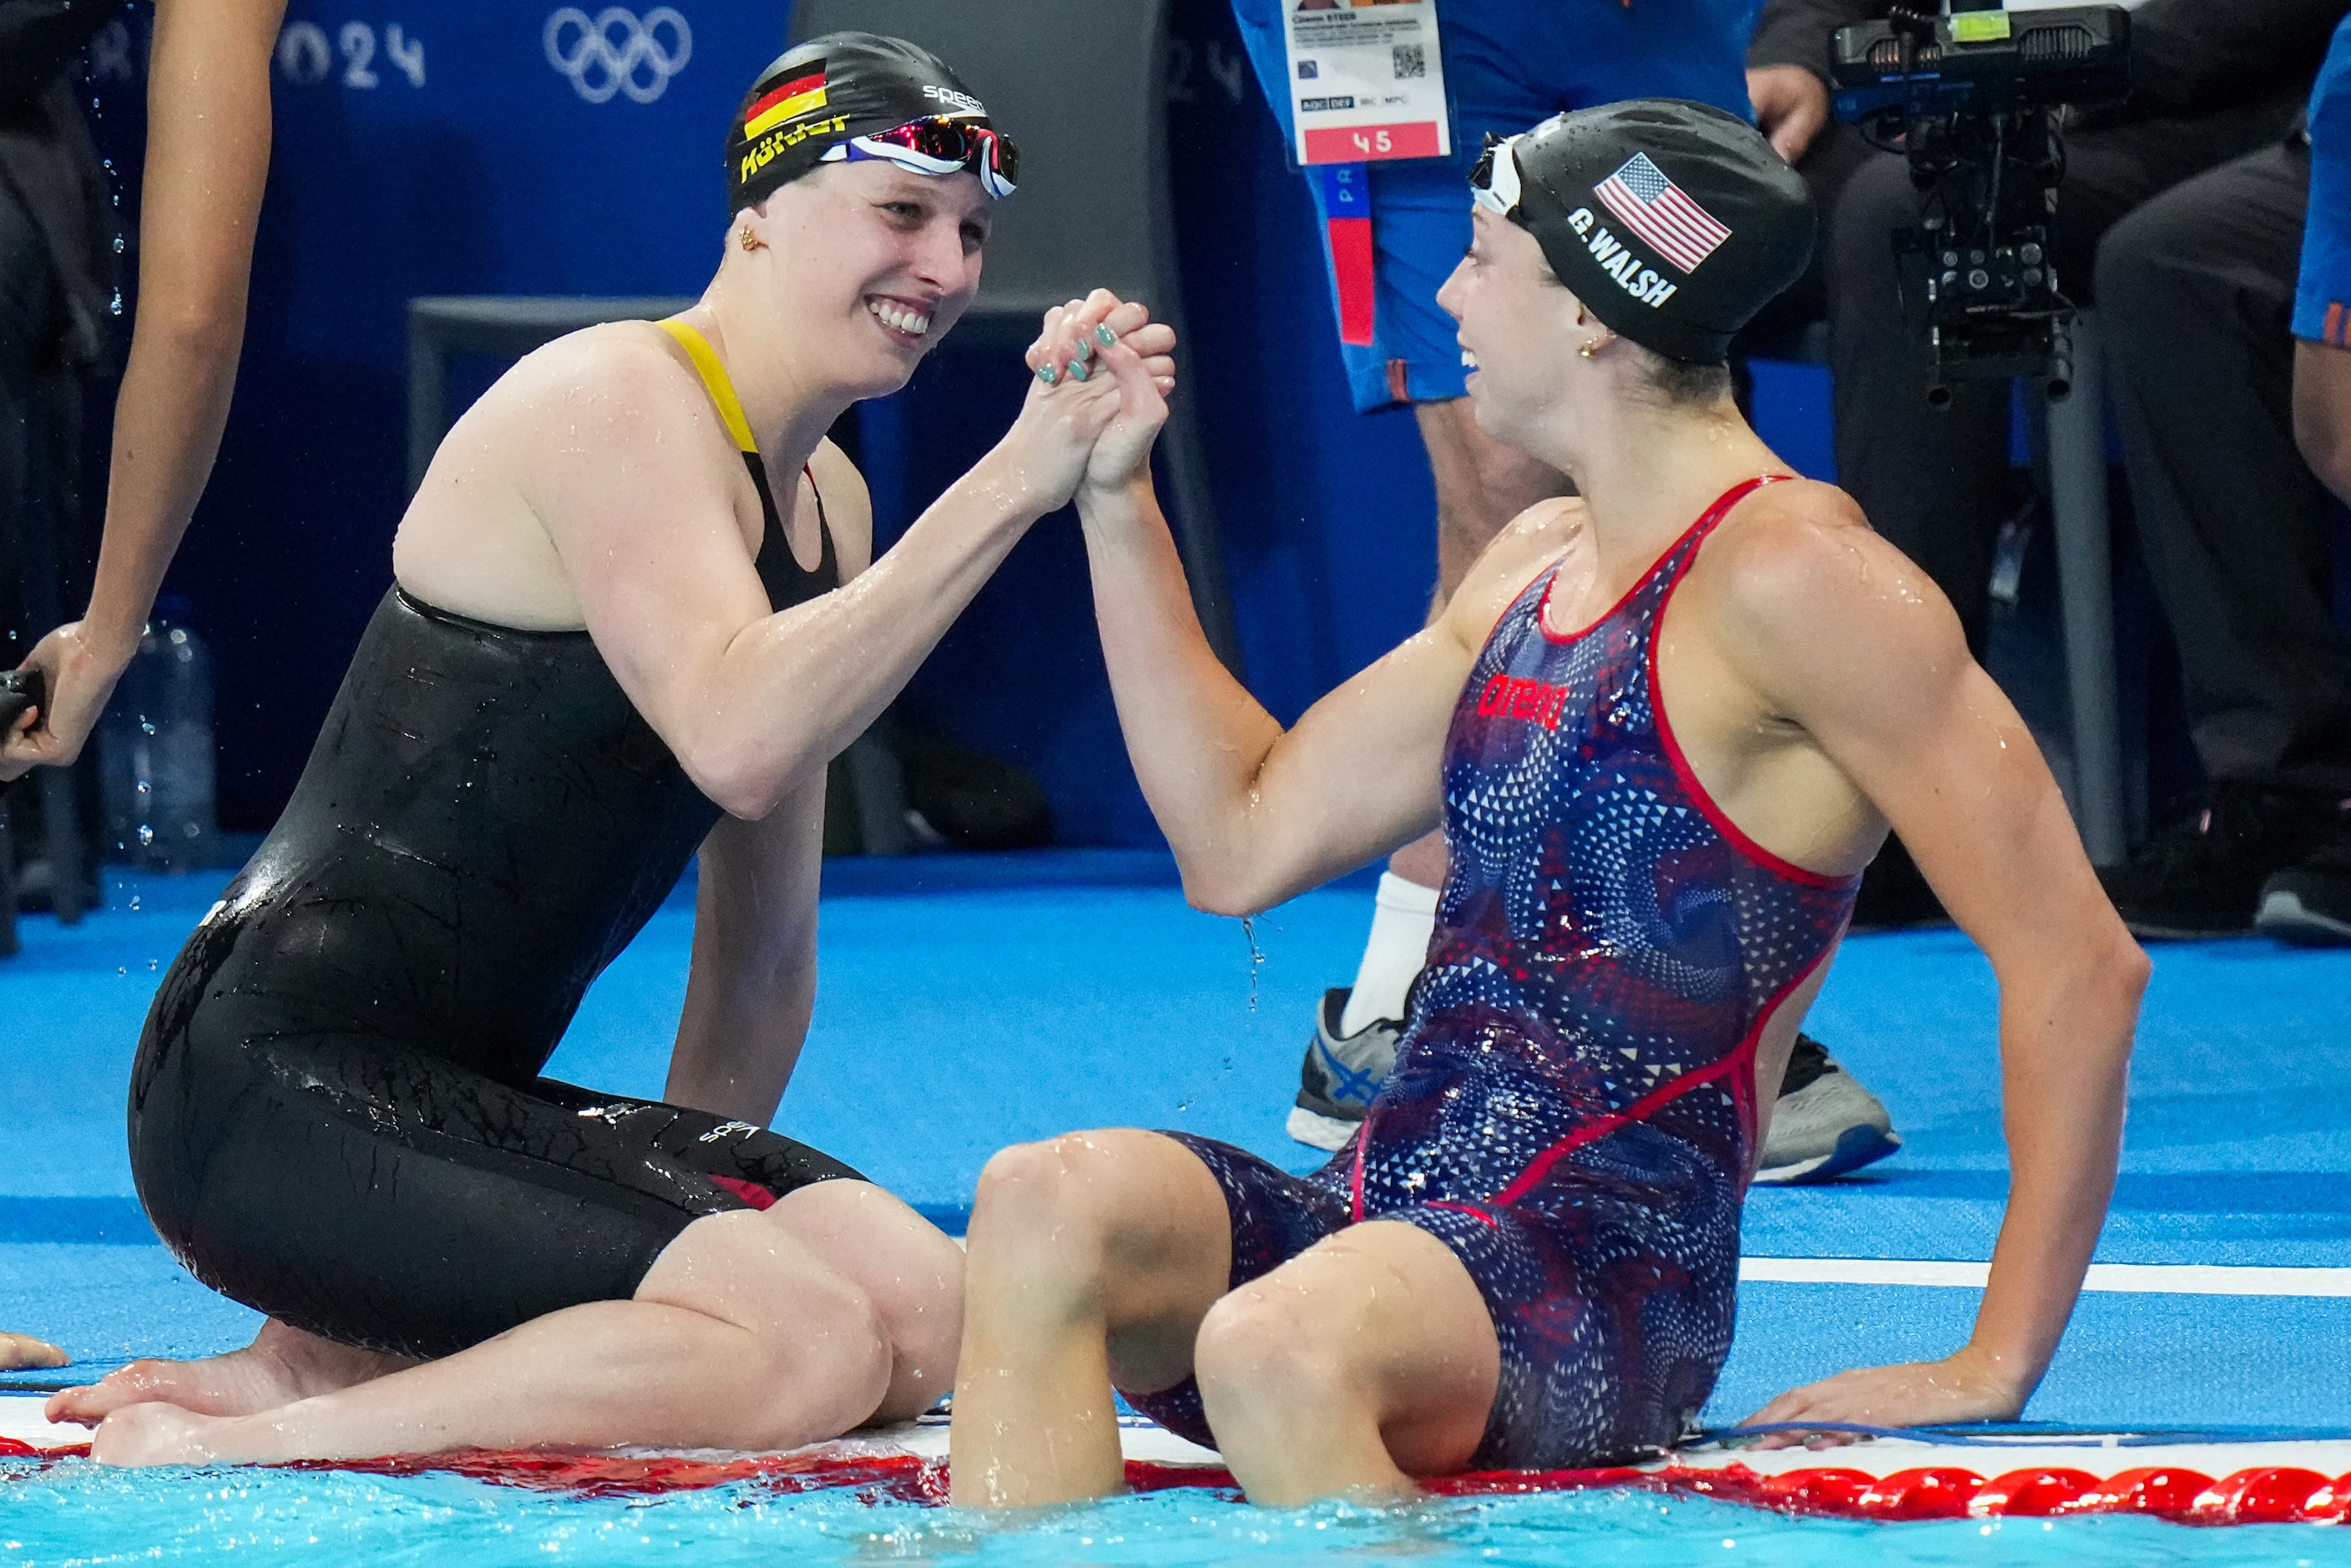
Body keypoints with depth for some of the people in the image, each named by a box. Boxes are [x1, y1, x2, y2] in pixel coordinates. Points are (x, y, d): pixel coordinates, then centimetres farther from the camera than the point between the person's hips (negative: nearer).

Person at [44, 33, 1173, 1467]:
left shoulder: (824, 496, 18)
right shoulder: (616, 402, -10)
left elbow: (766, 937, 21)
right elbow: (737, 739, -29)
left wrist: (700, 1188, 16)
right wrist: (1013, 484, -29)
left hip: (467, 1102, 10)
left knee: (929, 1312, -8)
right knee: (816, 1346, -23)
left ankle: (331, 1362, -4)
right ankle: (227, 1449, -17)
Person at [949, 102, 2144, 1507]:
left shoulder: (1789, 575, -9)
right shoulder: (1538, 566, 19)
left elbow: (2078, 964, -12)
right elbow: (1244, 842, 24)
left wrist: (1990, 1376, -11)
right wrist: (1117, 504, 20)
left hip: (1607, 1284, -8)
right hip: (1395, 1229, 8)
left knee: (1280, 1349, -39)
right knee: (1048, 1204, -23)